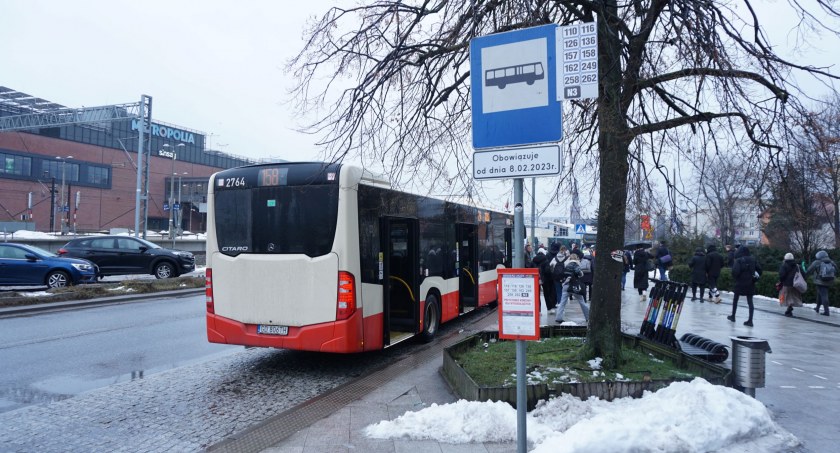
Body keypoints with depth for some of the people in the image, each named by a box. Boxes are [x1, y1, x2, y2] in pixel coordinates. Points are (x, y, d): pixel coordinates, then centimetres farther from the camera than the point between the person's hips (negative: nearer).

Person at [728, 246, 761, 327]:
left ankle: (733, 316, 25)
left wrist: (735, 278, -3)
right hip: (750, 283, 4)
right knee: (750, 301, 6)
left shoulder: (739, 260, -12)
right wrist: (756, 278, 10)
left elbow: (735, 271, -21)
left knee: (735, 299, 15)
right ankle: (750, 320, 1)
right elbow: (759, 269, 1)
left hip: (740, 283, -4)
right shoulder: (753, 259, 3)